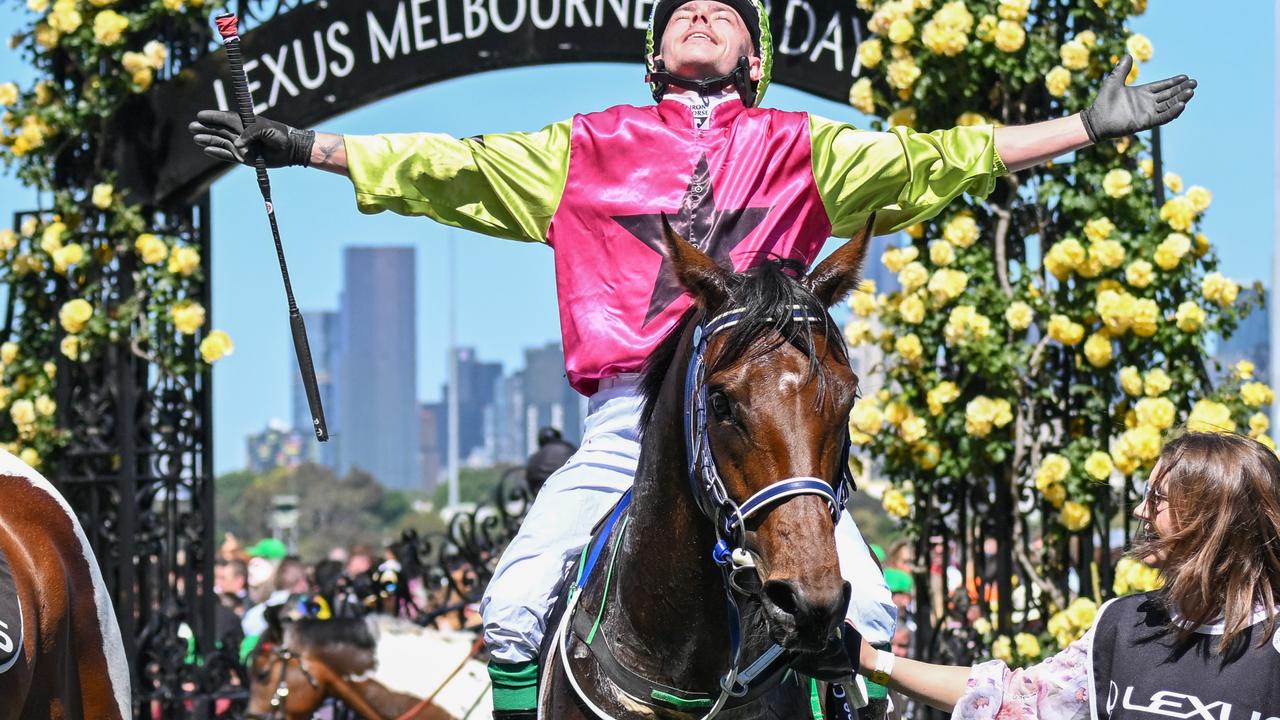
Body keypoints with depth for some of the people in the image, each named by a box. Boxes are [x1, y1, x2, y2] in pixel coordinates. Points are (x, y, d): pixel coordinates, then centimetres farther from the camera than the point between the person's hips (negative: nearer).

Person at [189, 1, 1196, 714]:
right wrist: (307, 149, 11)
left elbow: (932, 163, 14)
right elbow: (446, 169, 17)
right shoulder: (591, 149, 18)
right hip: (628, 422, 0)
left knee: (864, 616, -17)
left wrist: (1089, 128, 9)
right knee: (516, 607, -17)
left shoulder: (801, 150, 18)